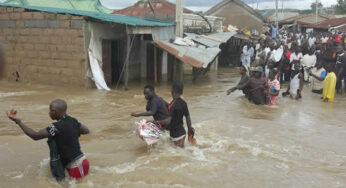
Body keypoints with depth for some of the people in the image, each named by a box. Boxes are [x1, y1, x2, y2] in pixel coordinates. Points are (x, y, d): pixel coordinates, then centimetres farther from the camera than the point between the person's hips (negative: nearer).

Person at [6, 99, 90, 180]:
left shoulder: (58, 127, -21)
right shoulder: (73, 121, 3)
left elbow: (35, 136, -18)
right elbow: (86, 131, 19)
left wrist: (17, 121, -14)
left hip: (77, 167, -9)